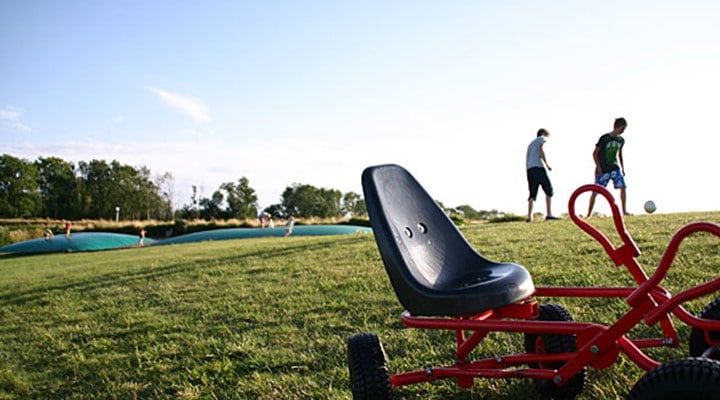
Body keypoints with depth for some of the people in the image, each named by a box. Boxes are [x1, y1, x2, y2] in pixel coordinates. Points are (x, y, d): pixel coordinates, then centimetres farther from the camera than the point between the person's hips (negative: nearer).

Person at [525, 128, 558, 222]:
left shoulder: (531, 143, 33)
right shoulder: (542, 139, 13)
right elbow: (541, 150, -9)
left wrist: (529, 180, 25)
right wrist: (547, 164, -8)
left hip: (530, 169, 7)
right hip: (539, 167, -7)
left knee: (532, 194, 4)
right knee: (549, 190, -2)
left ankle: (529, 217, -6)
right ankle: (549, 214, -10)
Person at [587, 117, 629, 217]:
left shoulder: (621, 140, 5)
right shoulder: (605, 138, -13)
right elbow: (595, 153, -9)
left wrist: (622, 168, 15)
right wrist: (598, 166, -16)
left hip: (615, 168, 5)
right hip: (602, 170, -5)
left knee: (623, 186, -13)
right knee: (595, 192, -1)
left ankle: (624, 211, -5)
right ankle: (589, 213, 11)